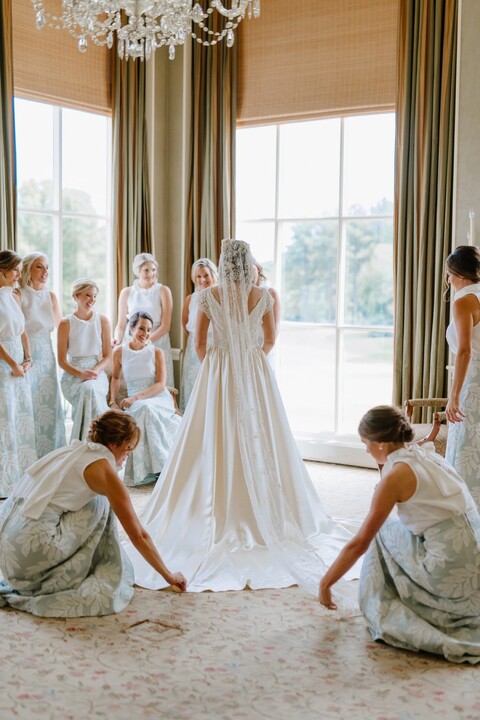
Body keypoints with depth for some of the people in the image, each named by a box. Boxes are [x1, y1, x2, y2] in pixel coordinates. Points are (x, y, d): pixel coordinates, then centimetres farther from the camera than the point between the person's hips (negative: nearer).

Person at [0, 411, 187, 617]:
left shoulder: (73, 451, 19)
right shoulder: (103, 469, -4)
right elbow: (138, 535, 1)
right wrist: (168, 575, 14)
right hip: (31, 552, -8)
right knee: (99, 505, 6)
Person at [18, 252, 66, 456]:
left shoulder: (50, 296, 11)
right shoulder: (19, 294, -5)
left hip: (46, 357, 5)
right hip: (26, 356, -5)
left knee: (50, 406, 4)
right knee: (29, 406, -5)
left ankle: (49, 454, 12)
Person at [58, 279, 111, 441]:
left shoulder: (102, 321, 6)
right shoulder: (66, 323, 0)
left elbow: (107, 356, 7)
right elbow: (62, 360, 0)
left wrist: (95, 371, -13)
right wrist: (80, 374, -17)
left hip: (97, 373, 1)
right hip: (72, 375, -1)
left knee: (91, 389, -35)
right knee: (89, 391, -35)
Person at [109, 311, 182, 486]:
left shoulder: (156, 352, 1)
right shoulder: (119, 352, 6)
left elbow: (160, 385, -5)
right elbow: (116, 377, 22)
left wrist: (136, 398, -17)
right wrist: (113, 401, 8)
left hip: (159, 398, -1)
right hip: (134, 402, 1)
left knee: (146, 409, -36)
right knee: (143, 410, -35)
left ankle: (158, 467, -31)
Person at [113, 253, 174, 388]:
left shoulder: (163, 291, 1)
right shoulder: (126, 293, 7)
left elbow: (165, 326, -4)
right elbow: (121, 325, 11)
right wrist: (117, 338, -11)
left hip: (158, 346, -1)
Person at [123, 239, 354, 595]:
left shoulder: (209, 296, -6)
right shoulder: (263, 296, -2)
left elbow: (200, 342, 1)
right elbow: (270, 340, 8)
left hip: (219, 374, -1)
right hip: (256, 374, 1)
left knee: (215, 445, 4)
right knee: (259, 443, 8)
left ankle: (221, 517, 6)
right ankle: (263, 516, 13)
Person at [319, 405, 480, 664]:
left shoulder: (396, 475, -10)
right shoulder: (429, 456, 12)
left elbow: (359, 544, -5)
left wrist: (325, 583, 8)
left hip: (451, 579, -7)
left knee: (384, 536, 13)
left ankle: (388, 613, 11)